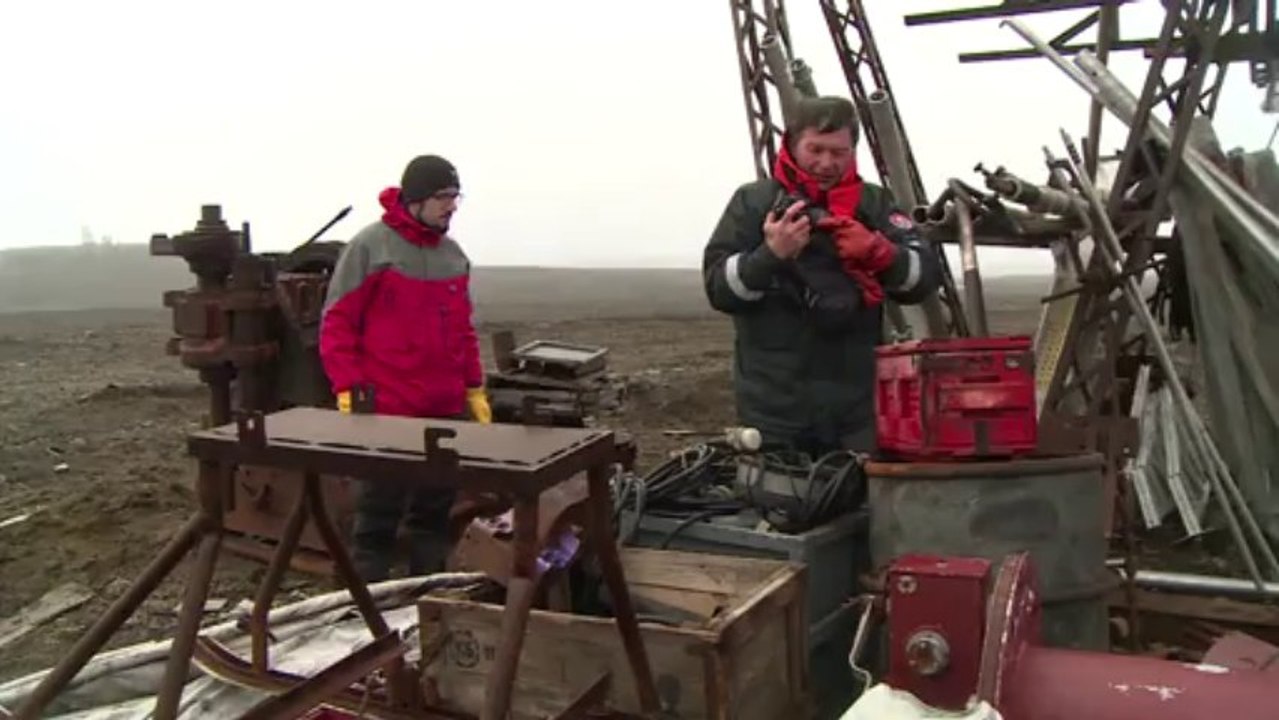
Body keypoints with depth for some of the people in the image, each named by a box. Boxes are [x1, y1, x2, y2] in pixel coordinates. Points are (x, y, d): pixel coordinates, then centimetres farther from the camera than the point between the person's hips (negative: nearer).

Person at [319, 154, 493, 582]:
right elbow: (336, 323, -6)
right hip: (384, 410, -6)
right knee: (378, 517, 2)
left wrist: (474, 389, 16)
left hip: (447, 410, 6)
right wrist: (347, 388, -12)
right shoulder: (370, 247, -6)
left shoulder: (453, 255, 13)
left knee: (435, 511, 11)